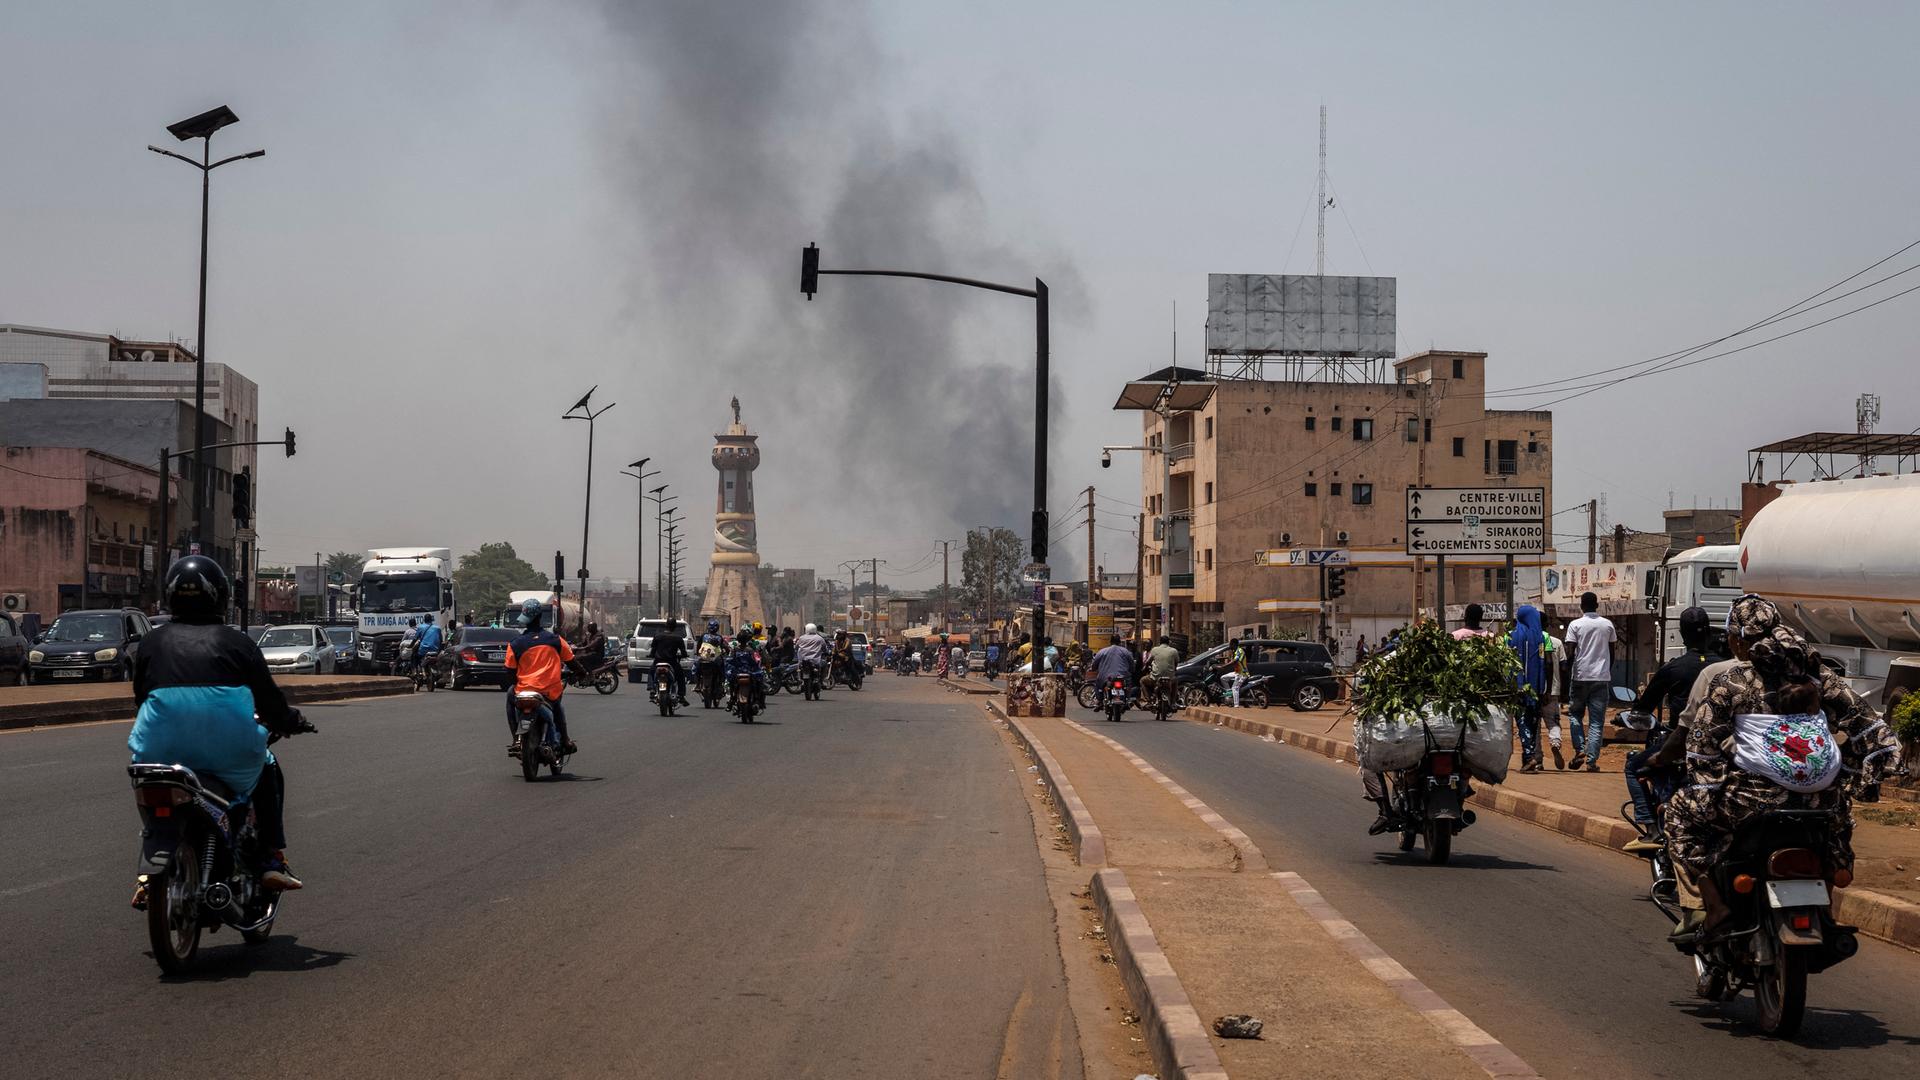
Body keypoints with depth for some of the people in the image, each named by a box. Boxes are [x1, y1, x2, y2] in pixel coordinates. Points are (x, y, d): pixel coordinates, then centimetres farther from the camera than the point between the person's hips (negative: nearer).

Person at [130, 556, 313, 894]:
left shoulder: (152, 642, 17)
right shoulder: (236, 641, 10)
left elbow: (140, 699, 20)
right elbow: (268, 697, 11)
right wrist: (289, 721, 32)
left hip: (163, 747, 2)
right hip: (228, 748, -2)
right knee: (267, 769, 30)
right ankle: (272, 860, 17)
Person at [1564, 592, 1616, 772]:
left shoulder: (1576, 625, -4)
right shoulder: (1608, 624, 5)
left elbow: (1569, 653, -7)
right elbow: (1612, 653, 10)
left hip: (1581, 677, -2)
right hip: (1602, 678, 2)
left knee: (1575, 714, 15)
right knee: (1597, 721, 3)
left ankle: (1580, 750, -1)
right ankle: (1592, 760, -3)